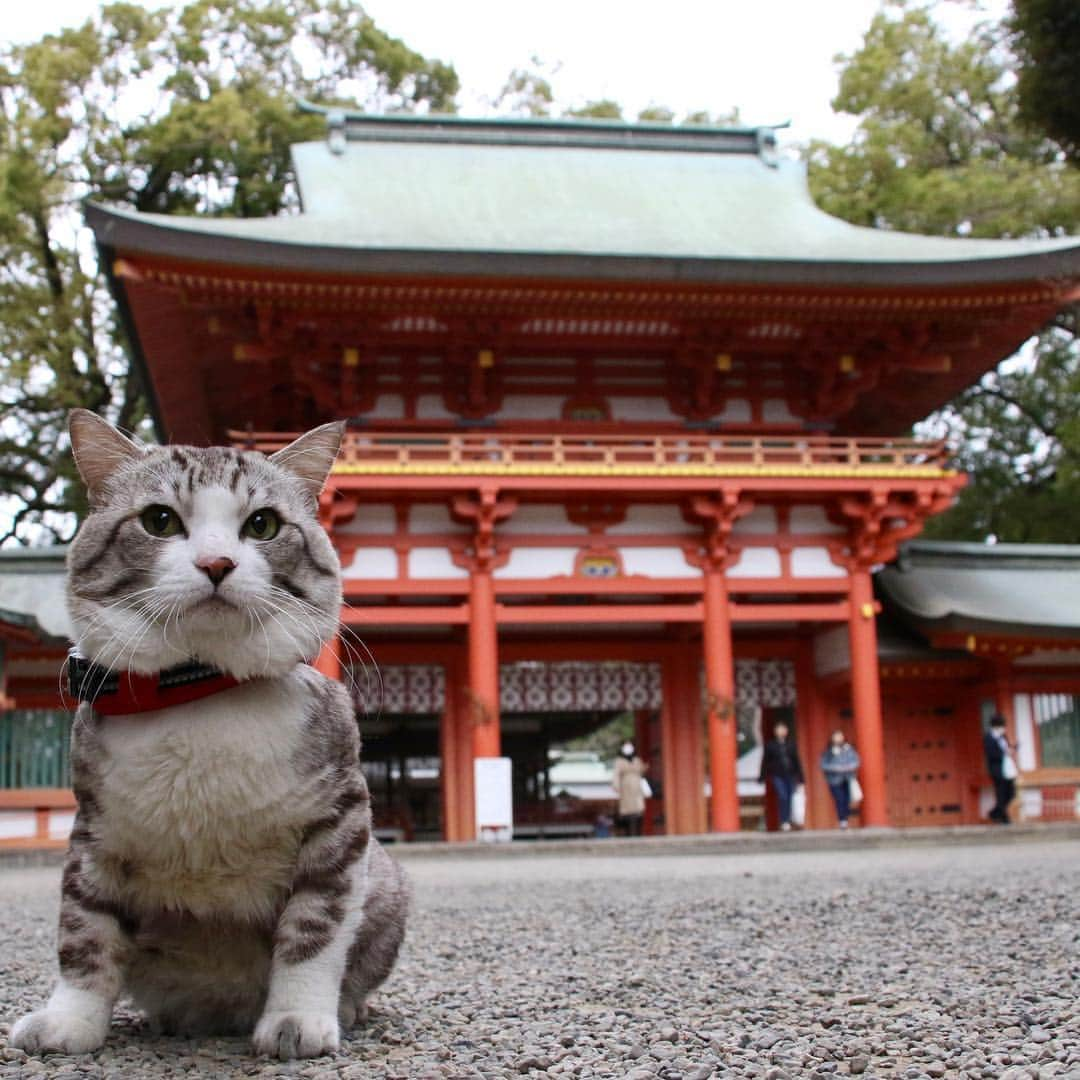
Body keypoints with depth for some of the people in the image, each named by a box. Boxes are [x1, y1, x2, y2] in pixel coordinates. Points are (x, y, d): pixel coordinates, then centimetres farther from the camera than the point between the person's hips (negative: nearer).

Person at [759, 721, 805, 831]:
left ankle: (788, 822, 13)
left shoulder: (791, 744, 10)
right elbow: (765, 761, 2)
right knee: (783, 797, -16)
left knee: (789, 799, 2)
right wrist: (762, 777, -1)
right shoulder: (770, 745, 3)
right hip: (777, 776, -3)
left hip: (790, 776, 3)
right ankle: (784, 822, -11)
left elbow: (796, 760, 11)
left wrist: (800, 777, 9)